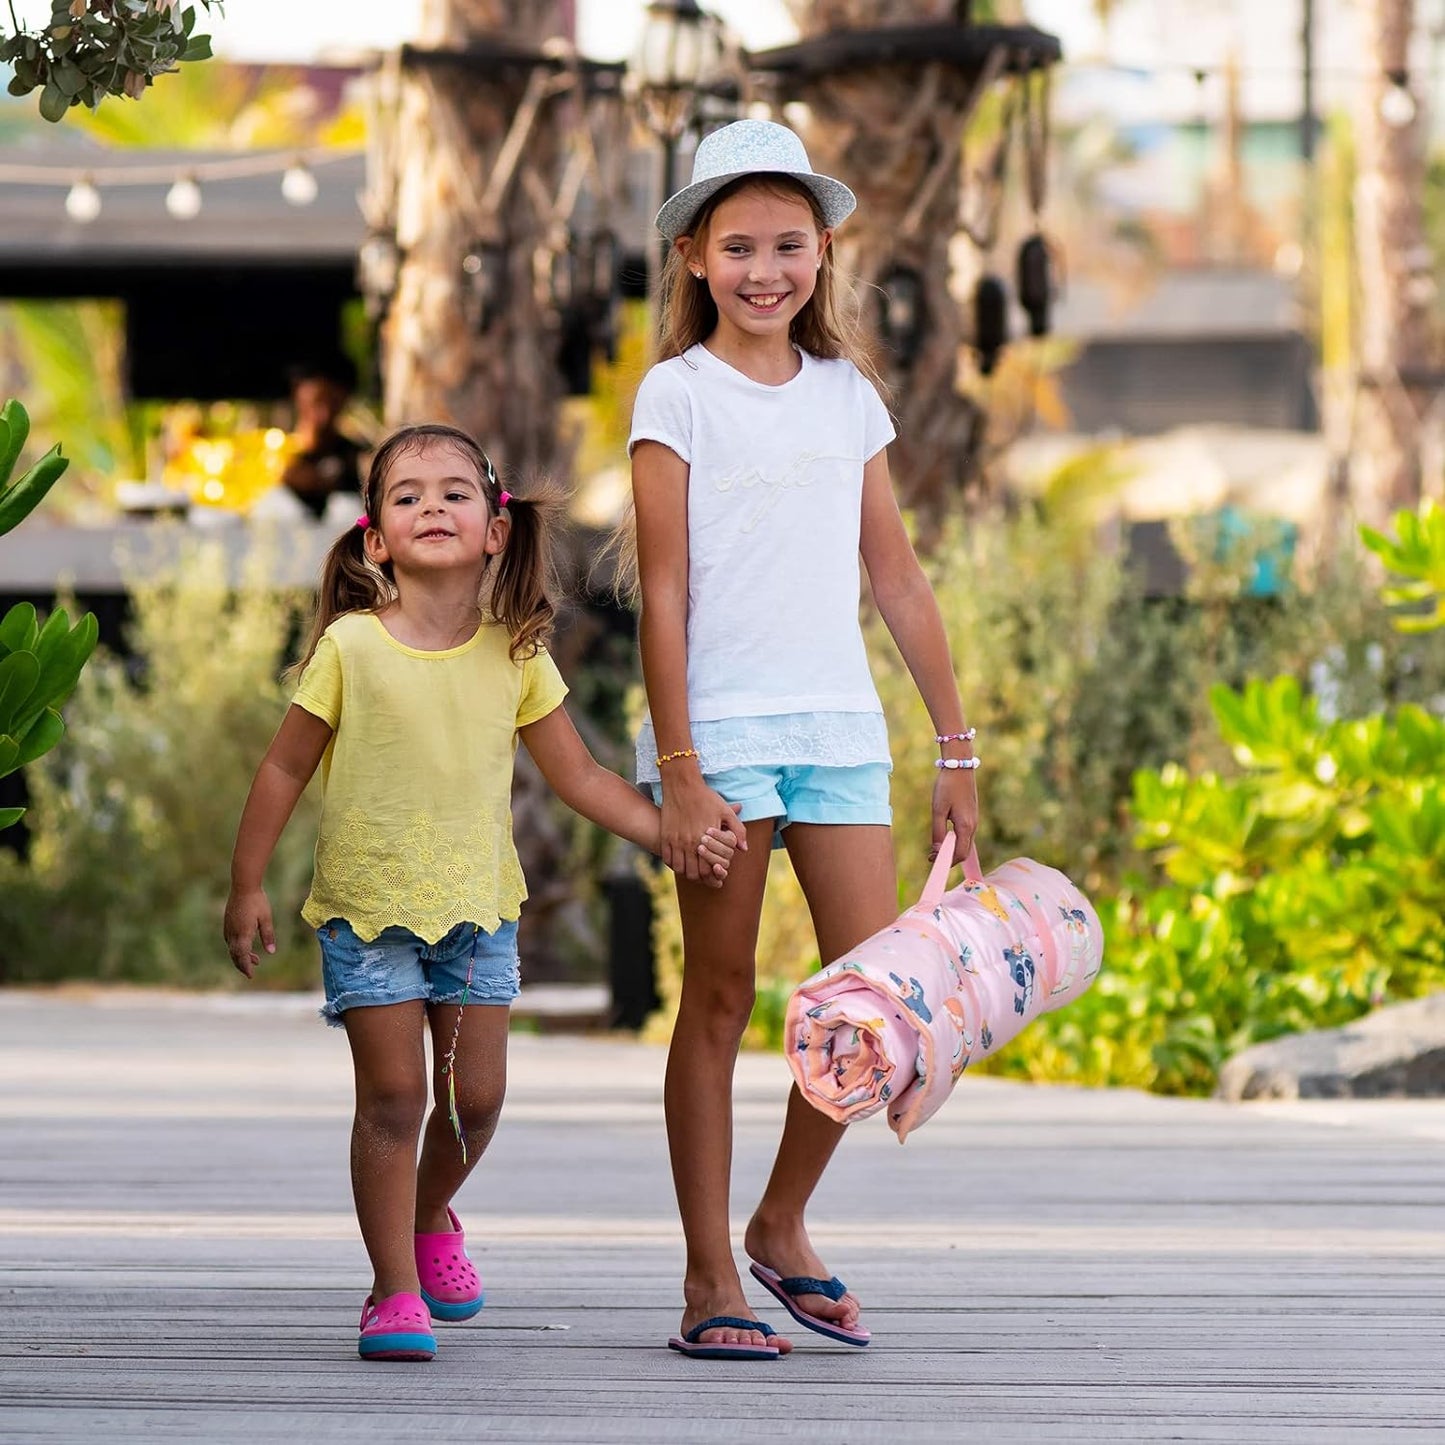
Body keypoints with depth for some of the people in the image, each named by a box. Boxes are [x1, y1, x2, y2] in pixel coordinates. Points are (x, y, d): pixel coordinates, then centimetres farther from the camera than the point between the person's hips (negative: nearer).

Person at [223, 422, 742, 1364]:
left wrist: (672, 833, -4)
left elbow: (579, 775, 7)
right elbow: (286, 768, -1)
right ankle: (394, 1291, 5)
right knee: (393, 1095, -6)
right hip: (368, 906, -3)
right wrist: (246, 887, 0)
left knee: (477, 1094, 3)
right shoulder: (351, 648, -9)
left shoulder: (516, 657, -1)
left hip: (477, 907, 3)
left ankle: (431, 1218, 34)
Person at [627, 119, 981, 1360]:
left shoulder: (848, 396, 12)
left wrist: (958, 748, 13)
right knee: (720, 996, 0)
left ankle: (783, 1223, 17)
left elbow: (899, 580, 15)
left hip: (840, 726, 4)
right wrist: (679, 769, -11)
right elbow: (664, 592, -5)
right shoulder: (679, 394, -1)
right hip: (720, 726, -4)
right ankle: (710, 1281, 6)